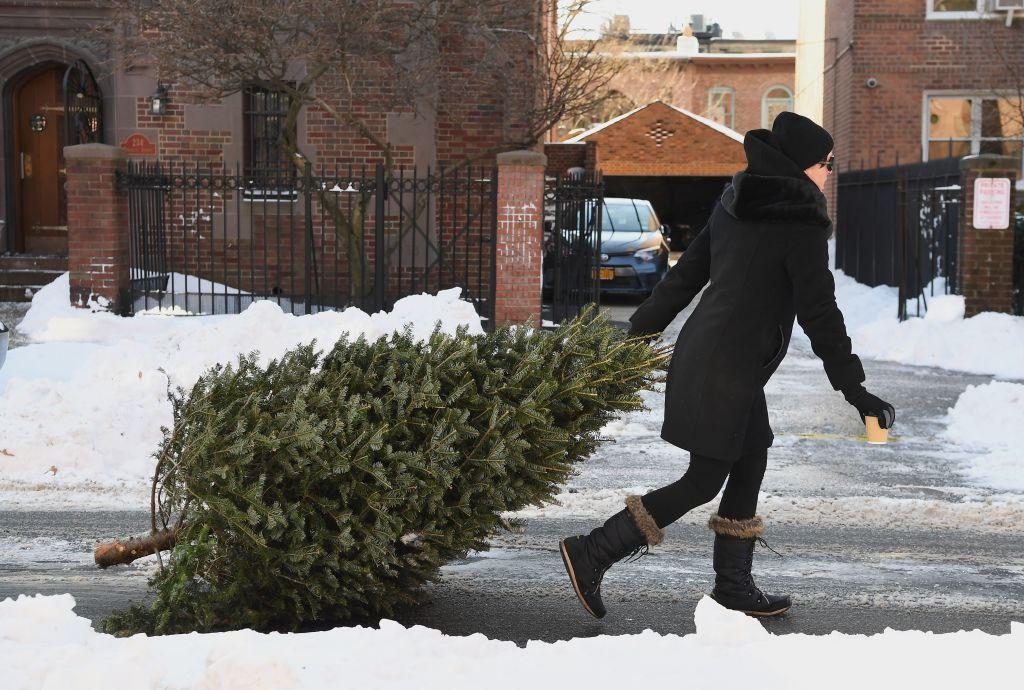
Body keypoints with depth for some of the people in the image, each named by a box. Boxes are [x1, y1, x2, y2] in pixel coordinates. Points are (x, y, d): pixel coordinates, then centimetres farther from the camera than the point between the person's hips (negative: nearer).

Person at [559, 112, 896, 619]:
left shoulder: (733, 206, 9)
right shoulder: (800, 225, -14)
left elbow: (684, 274, 14)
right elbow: (819, 314, -14)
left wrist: (639, 331, 21)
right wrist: (855, 390, -9)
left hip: (701, 353, 9)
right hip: (728, 371, -9)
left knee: (750, 463, 16)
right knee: (704, 481, -1)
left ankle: (734, 583, 21)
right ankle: (592, 555, -3)